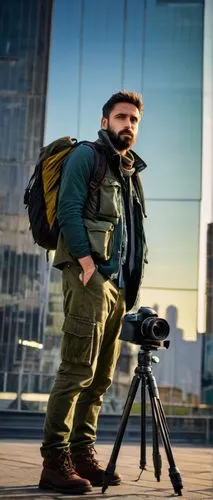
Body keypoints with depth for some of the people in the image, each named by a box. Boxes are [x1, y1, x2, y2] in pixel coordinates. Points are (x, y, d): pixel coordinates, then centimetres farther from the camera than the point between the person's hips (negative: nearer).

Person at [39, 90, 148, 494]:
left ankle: (83, 455, 13)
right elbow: (68, 210, -11)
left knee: (101, 377, 7)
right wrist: (87, 262, -19)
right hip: (89, 275, -8)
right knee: (77, 371, -12)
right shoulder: (87, 155, 1)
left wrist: (131, 281, 13)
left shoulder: (131, 171, 24)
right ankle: (55, 461, -8)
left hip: (119, 283, 8)